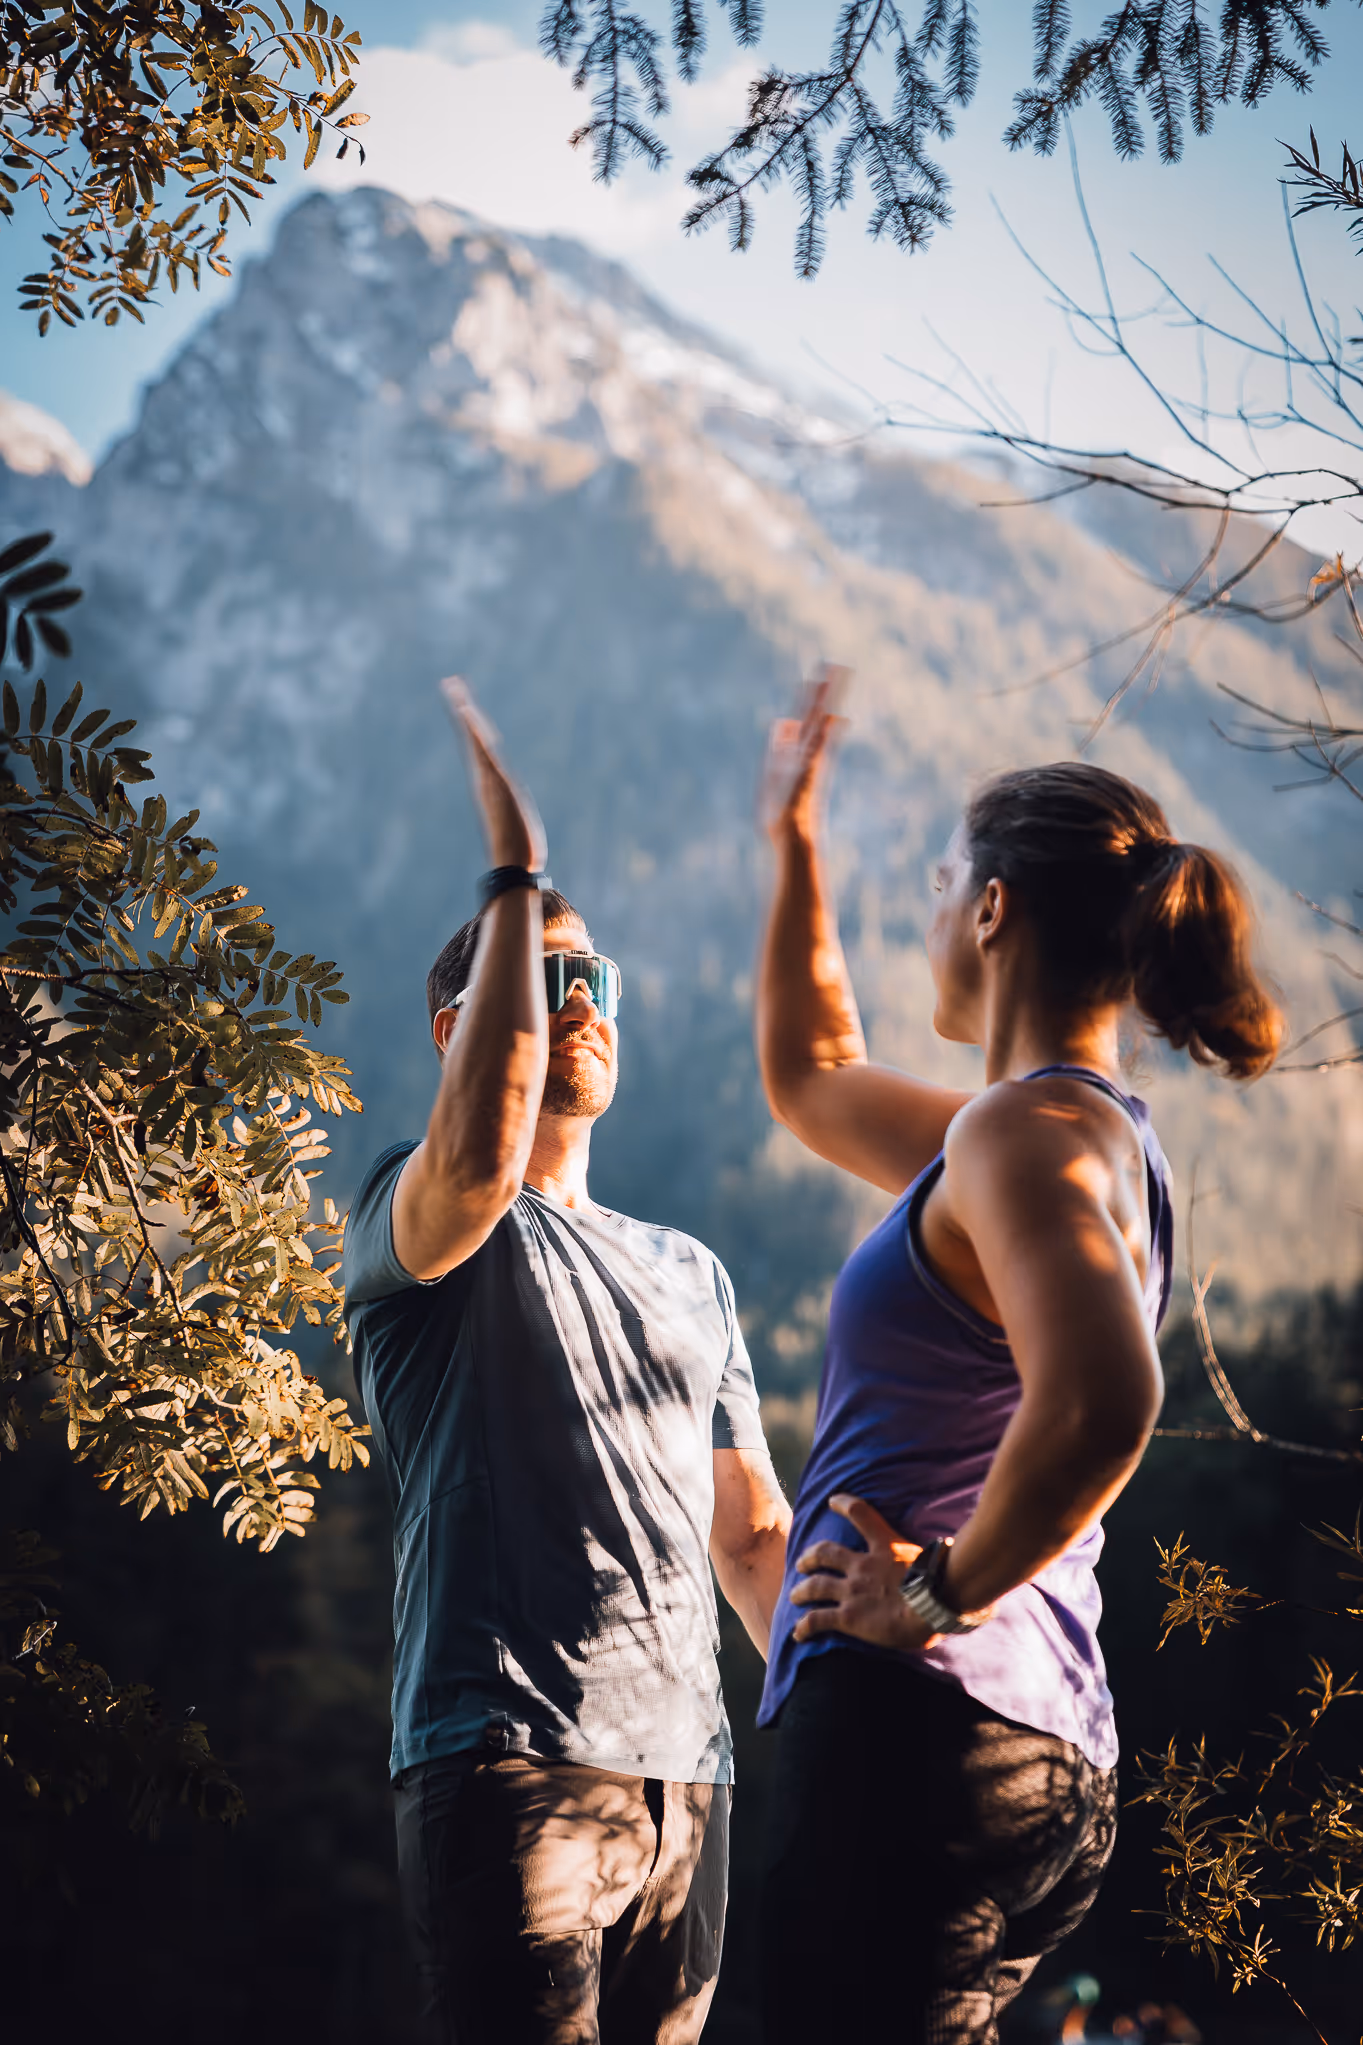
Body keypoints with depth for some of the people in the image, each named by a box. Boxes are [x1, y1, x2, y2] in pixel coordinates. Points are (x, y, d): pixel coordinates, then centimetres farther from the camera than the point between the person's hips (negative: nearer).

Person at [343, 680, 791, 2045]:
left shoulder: (688, 1272, 23)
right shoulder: (406, 1216, 2)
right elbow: (482, 1159, -24)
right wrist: (516, 875, -16)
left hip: (686, 1779, 7)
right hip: (508, 1769, -6)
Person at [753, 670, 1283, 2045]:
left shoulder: (1027, 1128, -11)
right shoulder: (1085, 1135, 18)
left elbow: (1099, 1405, -31)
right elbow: (809, 1080, 35)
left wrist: (938, 1593, -18)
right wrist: (794, 844, 36)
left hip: (922, 1727, -10)